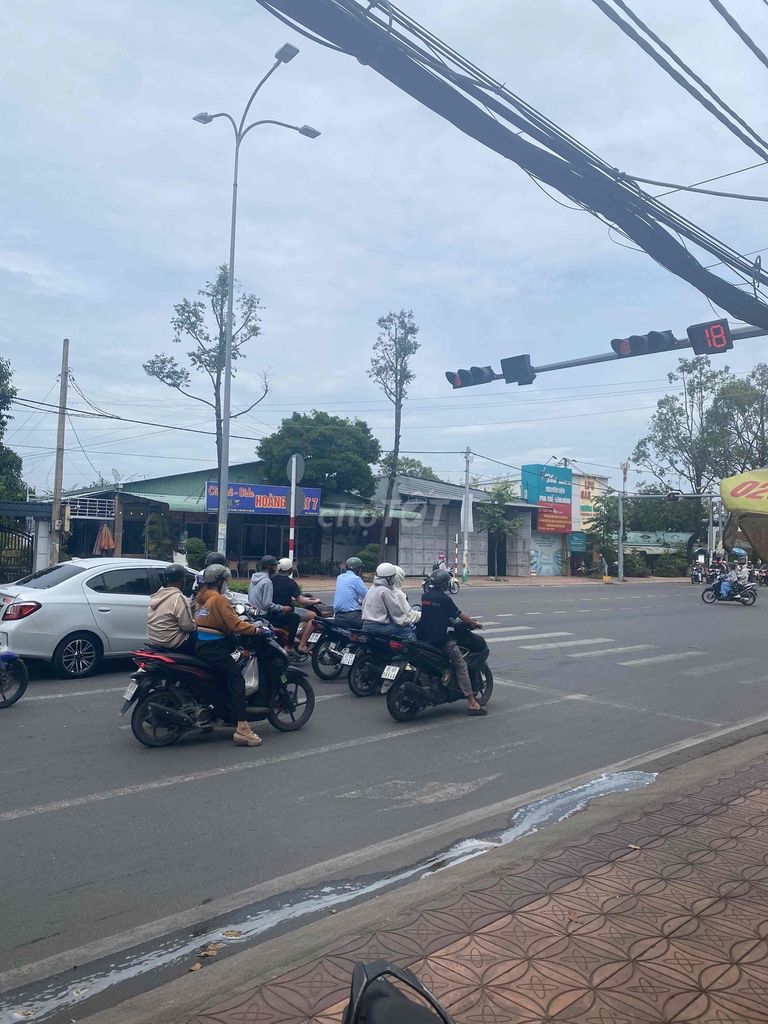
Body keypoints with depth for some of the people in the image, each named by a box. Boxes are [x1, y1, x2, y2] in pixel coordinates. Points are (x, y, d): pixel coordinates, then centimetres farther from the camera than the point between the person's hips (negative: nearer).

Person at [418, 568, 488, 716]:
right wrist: (474, 623, 11)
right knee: (461, 666, -2)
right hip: (441, 640, -7)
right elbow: (459, 614, -7)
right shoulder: (445, 598, -11)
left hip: (423, 638, 7)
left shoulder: (424, 596, 8)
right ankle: (472, 703, -7)